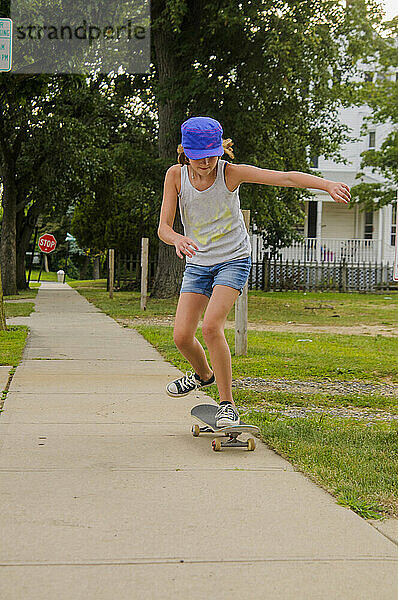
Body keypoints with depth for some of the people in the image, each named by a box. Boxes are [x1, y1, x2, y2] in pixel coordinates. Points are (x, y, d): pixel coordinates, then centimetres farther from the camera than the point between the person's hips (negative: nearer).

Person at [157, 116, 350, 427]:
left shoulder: (231, 173, -17)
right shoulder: (176, 175, -10)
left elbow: (286, 177, -25)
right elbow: (163, 227, -13)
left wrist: (327, 184, -41)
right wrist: (177, 238, -37)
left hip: (234, 260, -3)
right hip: (198, 263, 3)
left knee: (211, 326, -23)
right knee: (182, 335, -6)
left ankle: (228, 404, -8)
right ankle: (204, 373, 29)